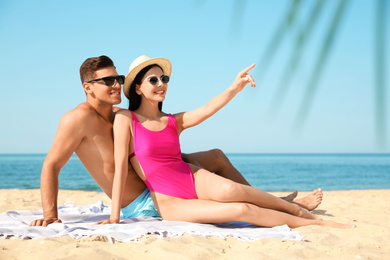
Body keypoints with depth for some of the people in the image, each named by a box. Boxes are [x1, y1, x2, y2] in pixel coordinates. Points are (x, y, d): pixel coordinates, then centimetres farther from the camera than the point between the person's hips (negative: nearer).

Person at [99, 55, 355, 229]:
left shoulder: (174, 121, 10)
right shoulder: (125, 119, -4)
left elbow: (207, 109, -7)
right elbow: (121, 167, -9)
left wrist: (234, 89, -25)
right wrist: (114, 217, -13)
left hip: (196, 180, 4)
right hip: (169, 202, -4)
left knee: (226, 189, -32)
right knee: (240, 210, -25)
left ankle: (298, 209, -13)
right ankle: (312, 223, -13)